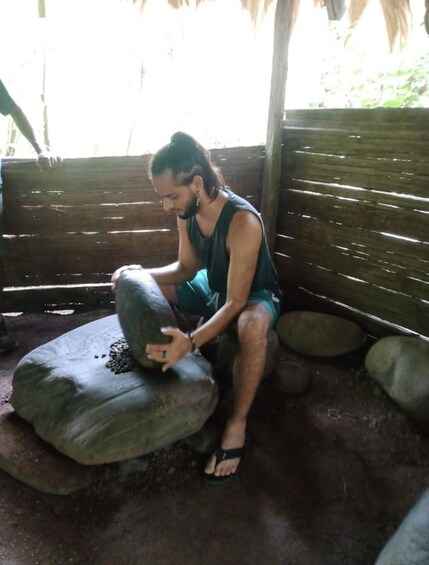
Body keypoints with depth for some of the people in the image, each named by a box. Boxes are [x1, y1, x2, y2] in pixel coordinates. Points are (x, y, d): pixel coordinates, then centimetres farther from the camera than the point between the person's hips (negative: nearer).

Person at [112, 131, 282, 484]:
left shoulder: (243, 222, -36)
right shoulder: (186, 211, -13)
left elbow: (236, 303, -36)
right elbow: (187, 268, -2)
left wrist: (190, 343, -50)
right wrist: (141, 274, -19)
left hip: (255, 295, -7)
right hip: (213, 286, 7)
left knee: (252, 326, -44)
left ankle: (236, 427, -24)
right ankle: (156, 353, 14)